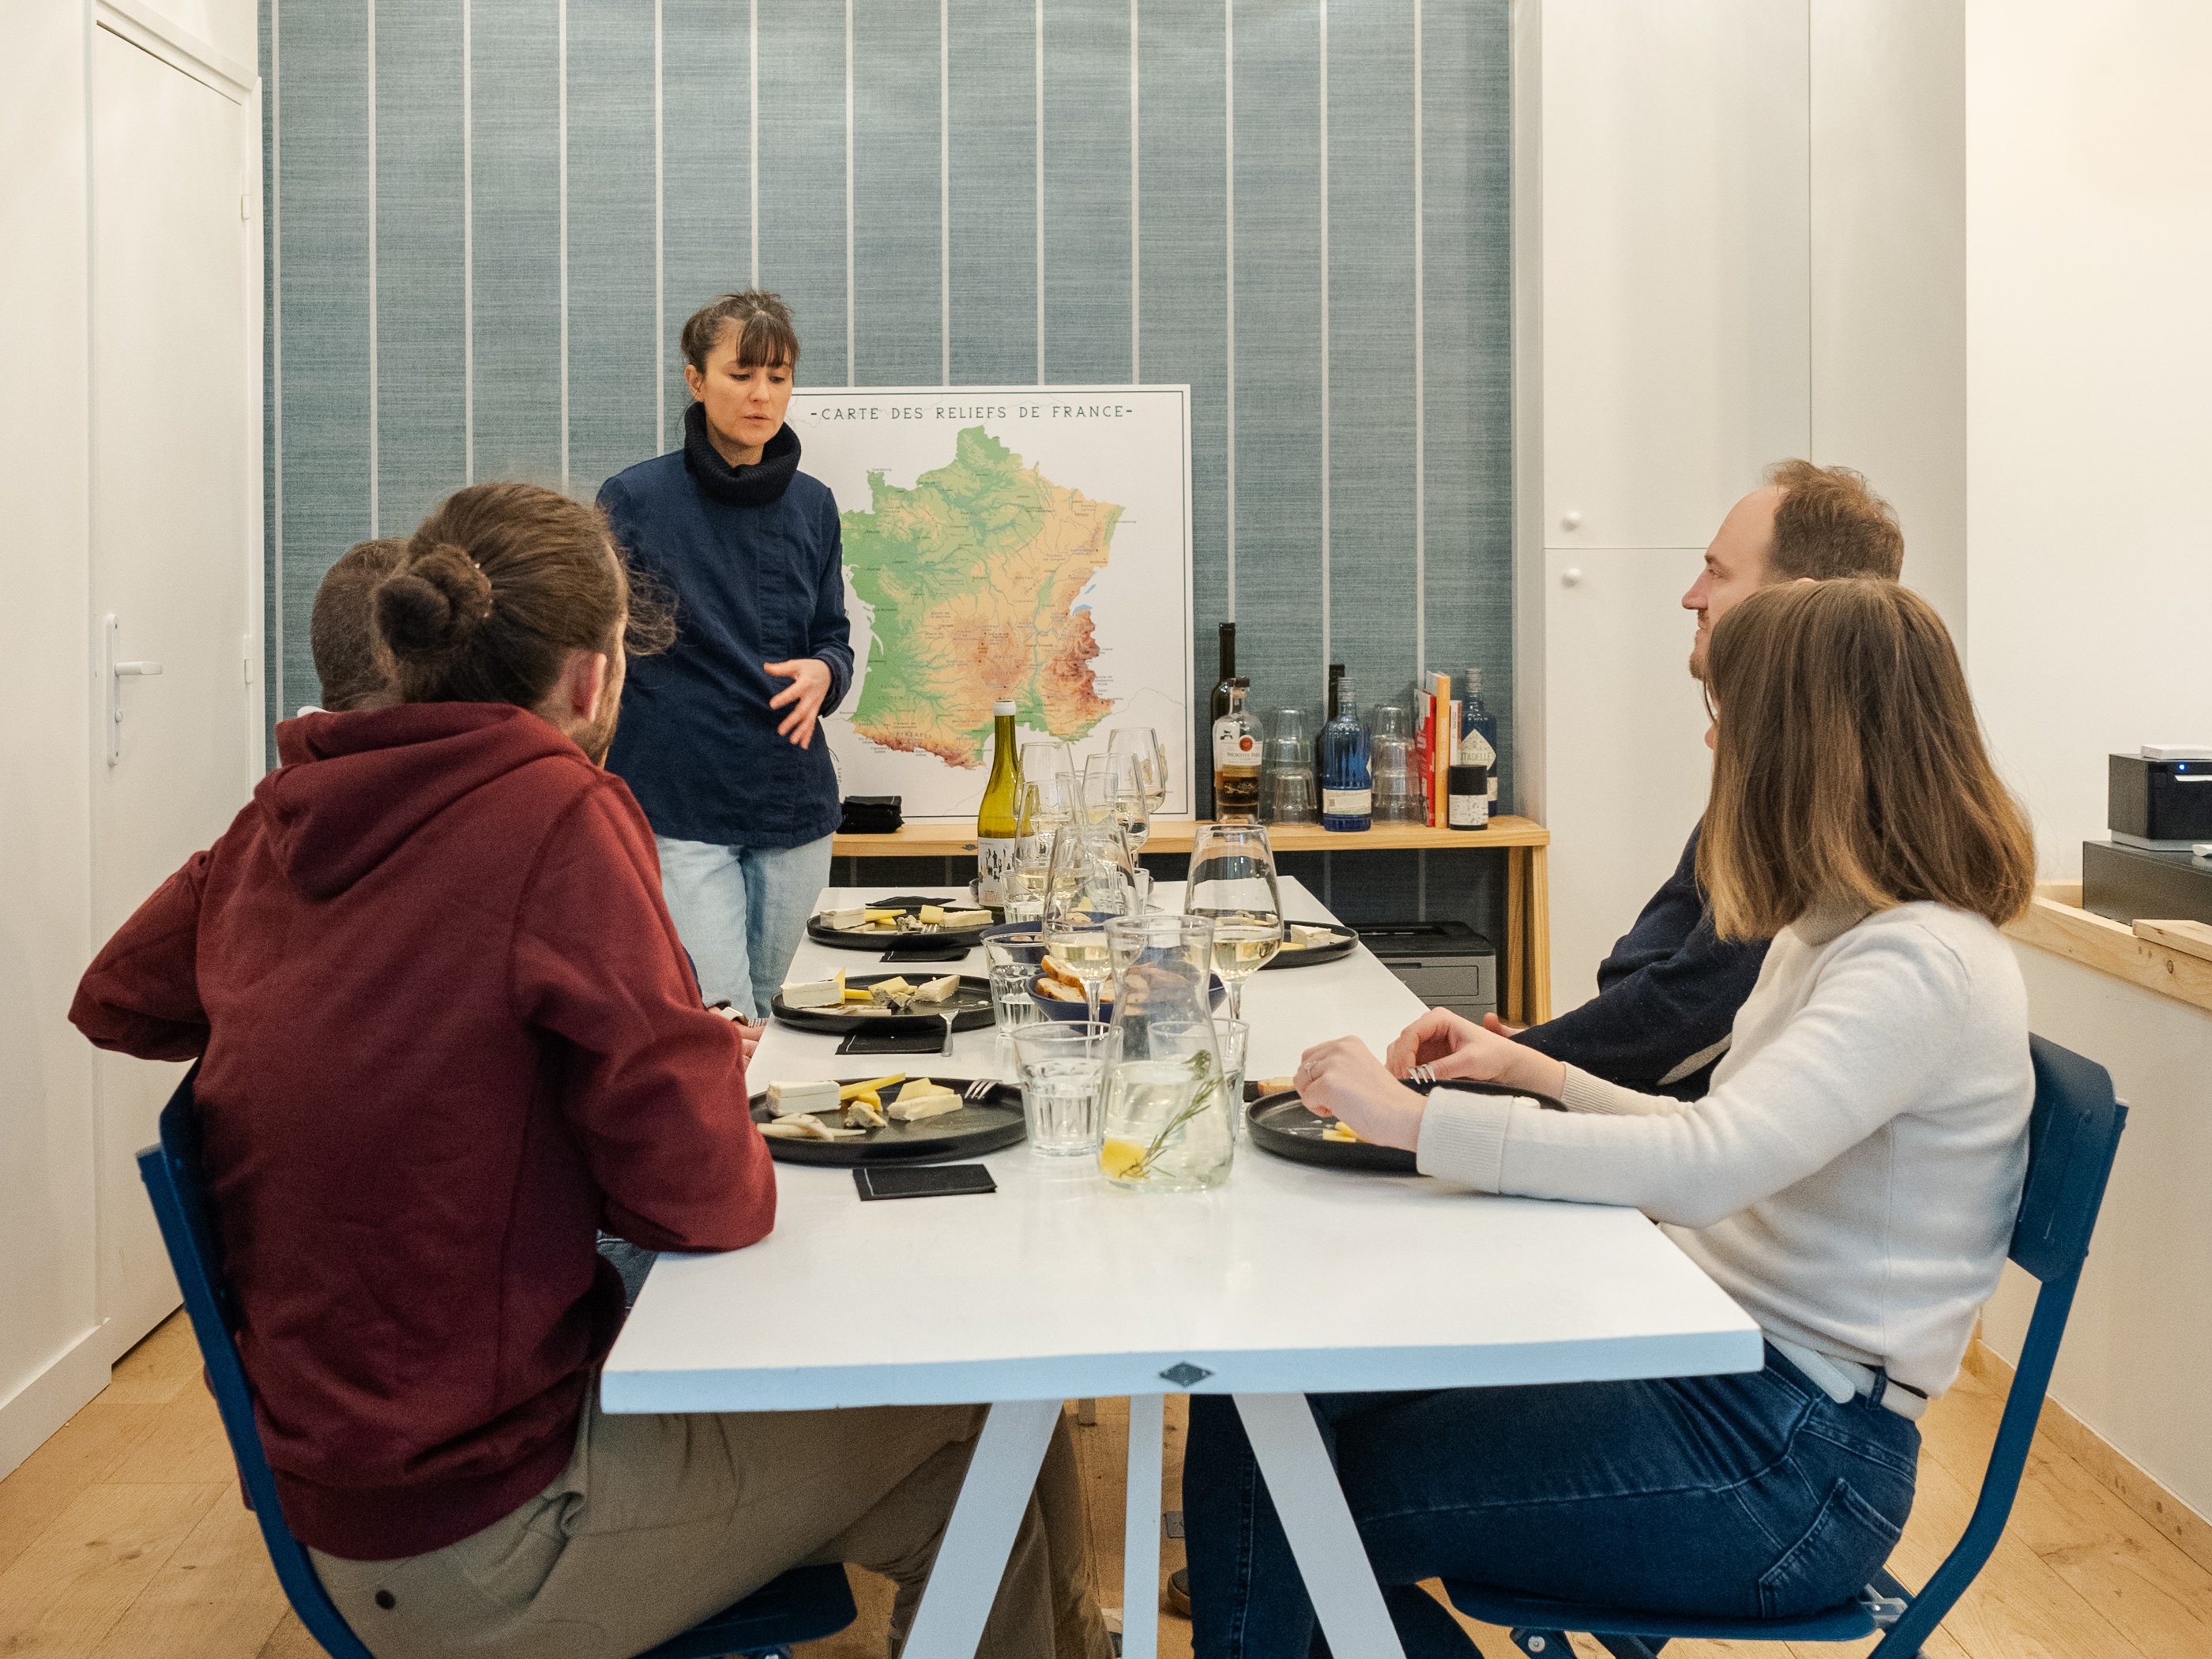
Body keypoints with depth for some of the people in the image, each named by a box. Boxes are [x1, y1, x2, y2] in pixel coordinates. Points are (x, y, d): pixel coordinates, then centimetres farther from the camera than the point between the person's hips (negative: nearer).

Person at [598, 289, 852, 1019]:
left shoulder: (812, 505, 10)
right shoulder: (634, 499, -2)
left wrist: (822, 672, -7)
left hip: (794, 801, 4)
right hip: (677, 804, -4)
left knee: (764, 1017, 13)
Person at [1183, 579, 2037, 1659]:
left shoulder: (1921, 964, -19)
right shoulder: (1828, 932, 14)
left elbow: (1704, 1167, -33)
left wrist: (1416, 1121, -28)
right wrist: (1533, 1071, 13)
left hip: (1794, 1458, -9)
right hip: (1716, 1364, 9)